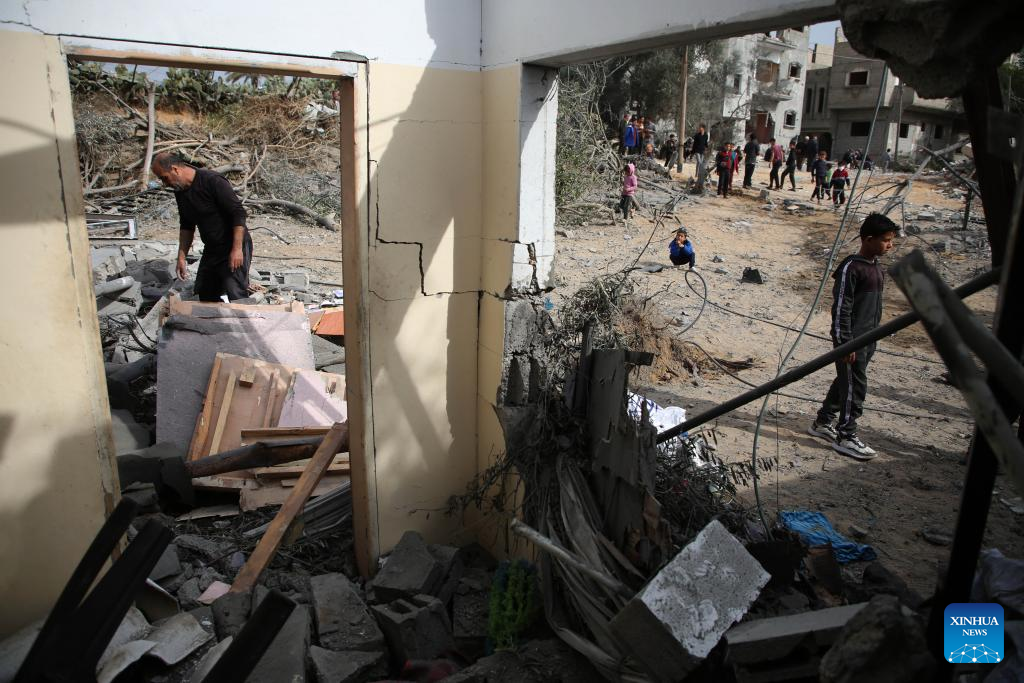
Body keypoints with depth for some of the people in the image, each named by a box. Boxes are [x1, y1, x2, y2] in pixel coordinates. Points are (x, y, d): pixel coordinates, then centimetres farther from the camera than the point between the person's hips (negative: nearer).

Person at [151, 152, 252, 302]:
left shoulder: (213, 181, -19)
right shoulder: (180, 192, 6)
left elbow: (238, 213, -21)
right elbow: (187, 226, 17)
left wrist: (237, 249, -24)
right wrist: (181, 257, 11)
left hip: (234, 249, -9)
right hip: (211, 249, 9)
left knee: (236, 296, -15)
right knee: (205, 295, 11)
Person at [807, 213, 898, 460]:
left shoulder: (877, 268, 11)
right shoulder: (851, 267, -17)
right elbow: (841, 308, -18)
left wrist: (873, 337, 19)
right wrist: (845, 342, -20)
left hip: (868, 340, 9)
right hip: (852, 339, -9)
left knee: (845, 381, 17)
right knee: (854, 387, -3)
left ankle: (822, 423, 30)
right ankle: (846, 436, 8)